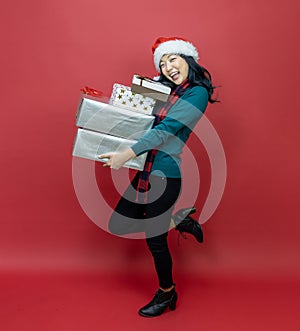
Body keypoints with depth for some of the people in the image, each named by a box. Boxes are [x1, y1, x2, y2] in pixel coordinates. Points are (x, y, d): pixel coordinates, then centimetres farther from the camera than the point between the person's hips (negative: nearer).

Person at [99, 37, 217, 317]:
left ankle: (167, 294, 35)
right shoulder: (166, 91, 14)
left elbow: (166, 130, -20)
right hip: (146, 172, 8)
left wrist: (127, 154, -25)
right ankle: (178, 220, 28)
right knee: (117, 226, 13)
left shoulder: (198, 92, -9)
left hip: (165, 176, -8)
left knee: (155, 241, 5)